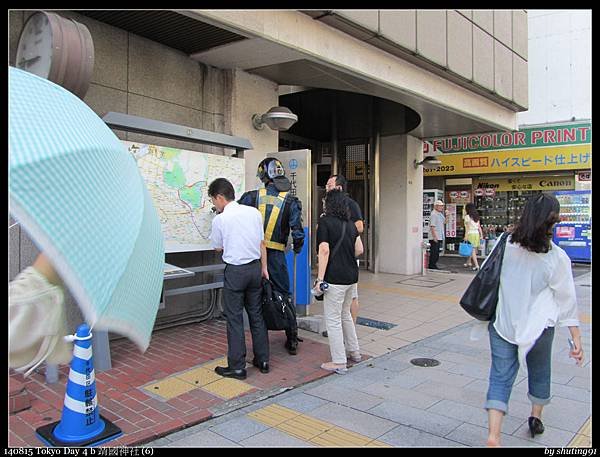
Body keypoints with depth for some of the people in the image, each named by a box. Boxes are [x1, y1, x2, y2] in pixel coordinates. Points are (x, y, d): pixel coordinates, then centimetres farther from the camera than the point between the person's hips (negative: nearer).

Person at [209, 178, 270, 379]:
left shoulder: (220, 220, -10)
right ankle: (262, 360, 24)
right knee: (256, 314, 16)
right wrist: (264, 268, 14)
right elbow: (262, 243, 7)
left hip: (235, 270, -5)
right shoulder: (254, 212, 3)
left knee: (234, 318, 4)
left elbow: (218, 247, 4)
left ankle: (237, 367, 10)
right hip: (255, 267, 5)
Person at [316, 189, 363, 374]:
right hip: (351, 275, 8)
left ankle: (339, 362, 8)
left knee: (333, 319, 2)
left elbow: (324, 250, -16)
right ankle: (355, 352, 34)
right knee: (345, 314, 24)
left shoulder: (325, 221, -9)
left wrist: (319, 279, -15)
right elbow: (359, 249, 12)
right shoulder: (349, 223, 11)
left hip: (335, 277, -8)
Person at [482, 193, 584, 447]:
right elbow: (567, 300, -9)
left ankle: (493, 435, -5)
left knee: (500, 377, 4)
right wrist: (576, 338, -1)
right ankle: (536, 418, 45)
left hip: (502, 323, 1)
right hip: (537, 325, -1)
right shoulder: (557, 258, -15)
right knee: (539, 372, 24)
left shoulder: (508, 245, -9)